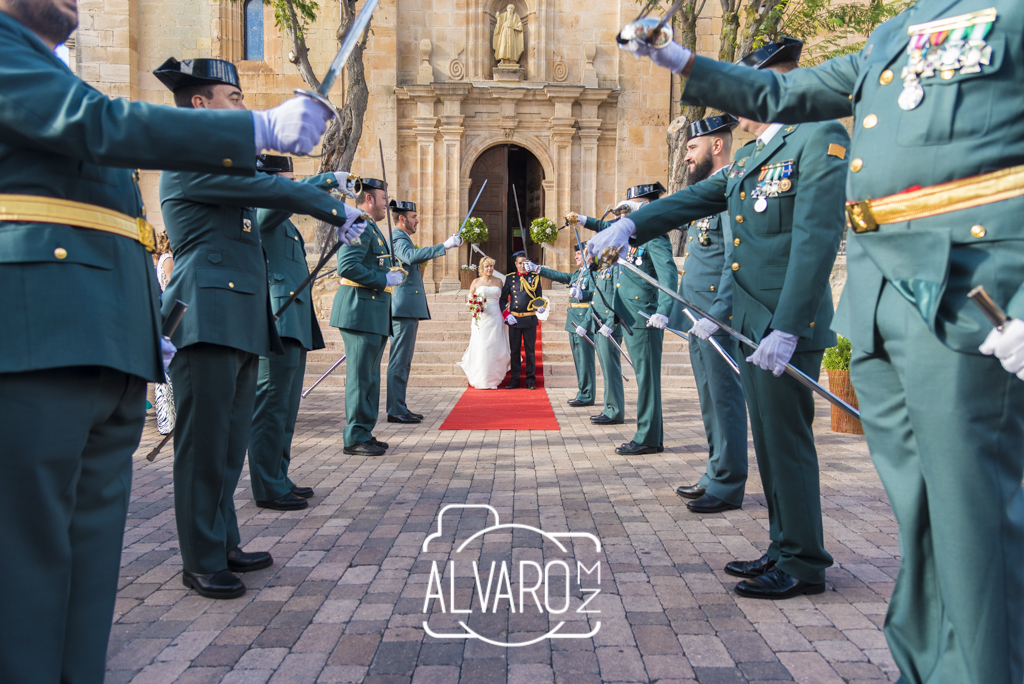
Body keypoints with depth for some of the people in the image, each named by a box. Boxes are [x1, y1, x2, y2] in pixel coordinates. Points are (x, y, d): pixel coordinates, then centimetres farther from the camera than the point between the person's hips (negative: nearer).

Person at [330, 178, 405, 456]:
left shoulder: (371, 228, 22)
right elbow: (348, 266, -23)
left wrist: (389, 276, 14)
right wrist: (385, 280, -17)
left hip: (374, 314, 11)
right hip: (362, 311, -11)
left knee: (369, 377, 13)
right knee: (361, 377, -6)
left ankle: (364, 434, 21)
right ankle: (356, 438, 1)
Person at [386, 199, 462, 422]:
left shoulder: (403, 239, 22)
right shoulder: (397, 239, -11)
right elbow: (411, 256, -33)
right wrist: (444, 246, -34)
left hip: (409, 309, 11)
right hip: (404, 308, -11)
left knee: (404, 361, 12)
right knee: (399, 361, -9)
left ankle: (400, 408, 17)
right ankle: (395, 411, -7)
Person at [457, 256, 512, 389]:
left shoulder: (498, 281, 10)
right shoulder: (476, 282, 5)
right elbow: (469, 299, 9)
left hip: (495, 318, 2)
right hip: (481, 319, -2)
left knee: (494, 348, -1)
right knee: (480, 348, -5)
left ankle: (493, 379, 9)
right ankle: (480, 381, 3)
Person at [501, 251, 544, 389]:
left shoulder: (535, 277, 5)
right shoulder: (509, 278, 7)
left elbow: (539, 296, 9)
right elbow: (503, 299, 10)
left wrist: (540, 306, -11)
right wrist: (506, 315, -2)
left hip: (530, 319, -1)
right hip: (513, 319, 1)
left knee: (530, 350, 4)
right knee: (514, 350, 5)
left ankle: (531, 380, 12)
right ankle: (514, 380, 14)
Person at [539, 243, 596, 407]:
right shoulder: (576, 274, 18)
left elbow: (595, 294, -20)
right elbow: (559, 275, 22)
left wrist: (582, 294, -38)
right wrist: (538, 269, 22)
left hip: (585, 323, -9)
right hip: (574, 323, 10)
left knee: (585, 360, -7)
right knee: (579, 360, 13)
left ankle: (586, 396, -2)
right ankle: (582, 394, 21)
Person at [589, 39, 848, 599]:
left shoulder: (820, 138, -10)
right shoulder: (749, 157, 18)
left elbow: (817, 239, -18)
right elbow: (694, 199, 15)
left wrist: (786, 329, -23)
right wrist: (630, 225, -1)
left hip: (785, 326, -9)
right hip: (752, 324, 9)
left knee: (786, 439, -2)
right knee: (769, 440, 13)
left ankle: (804, 564, 12)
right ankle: (784, 549, 26)